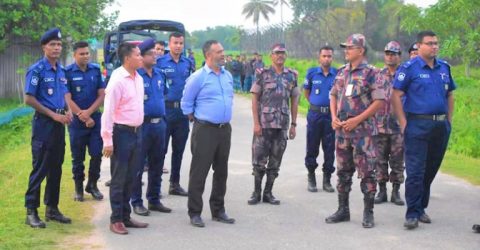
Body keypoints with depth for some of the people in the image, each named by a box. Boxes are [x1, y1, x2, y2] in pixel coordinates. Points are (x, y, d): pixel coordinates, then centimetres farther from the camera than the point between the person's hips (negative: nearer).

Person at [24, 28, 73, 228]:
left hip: (59, 123, 7)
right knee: (40, 169, -5)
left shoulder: (61, 70, 12)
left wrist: (68, 112, 1)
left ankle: (52, 208, 20)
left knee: (56, 168, 11)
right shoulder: (36, 70, -9)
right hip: (43, 123, -7)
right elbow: (29, 99, -13)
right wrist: (54, 115, -15)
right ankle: (31, 211, 2)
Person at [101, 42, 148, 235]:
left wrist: (139, 129, 15)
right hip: (122, 133, -8)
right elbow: (108, 112, -17)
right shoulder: (117, 80, -15)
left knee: (130, 177, 13)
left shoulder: (138, 79, 9)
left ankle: (126, 216, 23)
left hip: (137, 132, 8)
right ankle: (116, 220, 9)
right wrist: (107, 140, -19)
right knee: (118, 179, 1)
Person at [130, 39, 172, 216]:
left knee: (157, 164, 13)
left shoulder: (159, 75, 10)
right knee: (137, 165, 1)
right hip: (142, 125, -7)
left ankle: (154, 200, 24)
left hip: (159, 124, 7)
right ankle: (136, 202, 10)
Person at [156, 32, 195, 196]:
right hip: (165, 110, -4)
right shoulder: (160, 62, -4)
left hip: (182, 111, 4)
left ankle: (175, 183, 21)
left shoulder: (188, 63, 8)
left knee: (179, 149, 11)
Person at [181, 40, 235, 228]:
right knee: (199, 172, -3)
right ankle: (194, 213, 5)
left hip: (225, 129, 7)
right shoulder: (198, 77, -9)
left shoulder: (228, 76, 10)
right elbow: (186, 103, -3)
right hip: (205, 130, -6)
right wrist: (196, 119, 2)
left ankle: (218, 210, 24)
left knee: (221, 171, 13)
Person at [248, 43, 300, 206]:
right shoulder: (262, 74, -1)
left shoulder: (292, 76, 8)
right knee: (259, 159, 0)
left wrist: (293, 124, 5)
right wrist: (256, 123, -9)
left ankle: (268, 193, 16)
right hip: (264, 124, -3)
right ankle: (256, 192, 12)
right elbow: (255, 99, -2)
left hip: (283, 125, 3)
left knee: (275, 161, 7)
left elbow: (294, 101, 10)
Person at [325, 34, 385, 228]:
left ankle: (368, 213, 5)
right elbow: (333, 95, 20)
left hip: (362, 130, -6)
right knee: (343, 171, 12)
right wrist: (334, 117, 3)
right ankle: (343, 210, 22)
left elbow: (379, 101, -12)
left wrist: (357, 120, -16)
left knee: (366, 172, -4)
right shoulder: (342, 72, 12)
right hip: (341, 129, 7)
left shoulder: (370, 73, -8)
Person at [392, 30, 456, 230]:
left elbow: (450, 95, 19)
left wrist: (449, 120, 11)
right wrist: (404, 123, -12)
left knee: (431, 169, 12)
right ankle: (413, 213, -1)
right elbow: (396, 96, -8)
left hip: (441, 127, 6)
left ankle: (421, 208, 24)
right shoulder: (409, 68, -5)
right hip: (418, 125, -6)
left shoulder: (444, 67, 11)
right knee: (415, 171, -6)